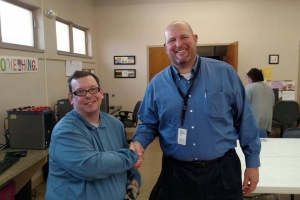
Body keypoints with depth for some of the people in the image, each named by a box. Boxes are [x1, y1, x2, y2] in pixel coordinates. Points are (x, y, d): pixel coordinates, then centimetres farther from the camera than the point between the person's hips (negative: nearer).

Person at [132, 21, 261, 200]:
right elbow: (148, 124, 8)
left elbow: (245, 120, -1)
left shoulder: (225, 73, -5)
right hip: (176, 173, 1)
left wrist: (252, 162, 2)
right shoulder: (157, 84, -2)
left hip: (222, 170, 0)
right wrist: (139, 142, -13)